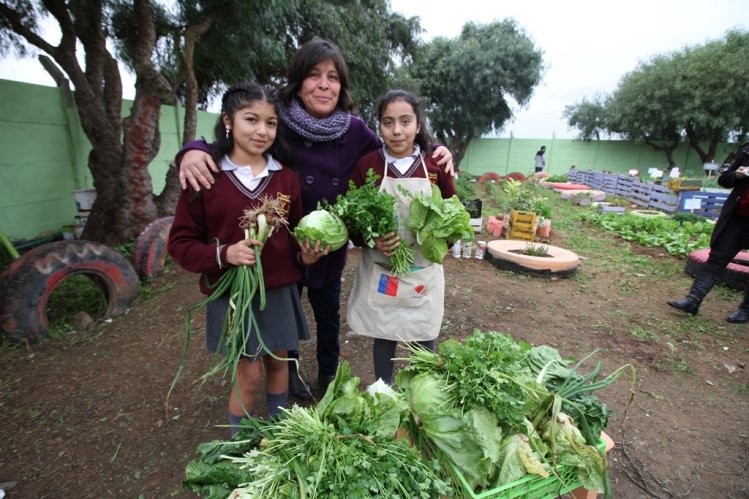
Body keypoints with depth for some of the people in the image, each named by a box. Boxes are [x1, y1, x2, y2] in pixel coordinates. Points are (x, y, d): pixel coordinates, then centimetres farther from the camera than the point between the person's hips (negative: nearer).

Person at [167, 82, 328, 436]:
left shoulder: (286, 179, 2)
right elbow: (180, 243, -5)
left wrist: (305, 255, -10)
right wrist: (224, 254, -23)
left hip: (280, 291, 3)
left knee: (278, 362, 17)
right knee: (249, 374, 4)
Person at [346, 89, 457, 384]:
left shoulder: (436, 166, -4)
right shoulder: (366, 165, -6)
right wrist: (371, 240, -21)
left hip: (424, 270, 1)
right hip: (380, 269, 0)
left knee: (425, 338, 14)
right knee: (383, 335, 15)